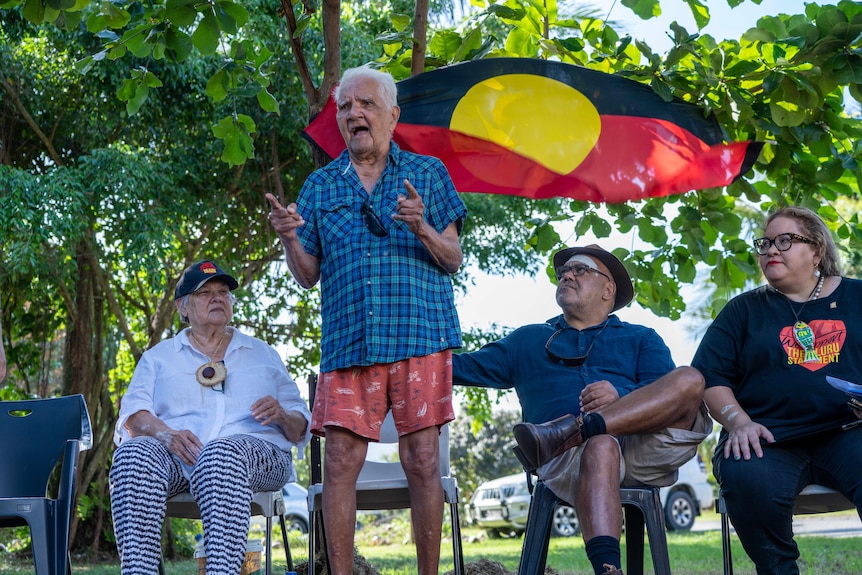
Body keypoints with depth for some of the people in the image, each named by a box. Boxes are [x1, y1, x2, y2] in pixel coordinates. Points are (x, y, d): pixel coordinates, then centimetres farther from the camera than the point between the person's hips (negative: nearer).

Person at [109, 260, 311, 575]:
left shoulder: (262, 353, 25)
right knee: (133, 453, -34)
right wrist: (167, 434, -16)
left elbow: (301, 427, 20)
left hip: (254, 452, -1)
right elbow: (133, 414, 7)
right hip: (176, 455, 1)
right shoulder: (159, 356, 24)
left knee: (221, 454, -38)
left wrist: (282, 415, -5)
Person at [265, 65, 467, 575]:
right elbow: (308, 275, 14)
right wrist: (289, 237, -6)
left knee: (422, 461, -3)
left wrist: (423, 229, -14)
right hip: (348, 342, 2)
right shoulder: (320, 186, 16)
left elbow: (454, 260, 6)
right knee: (340, 463, -4)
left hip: (419, 338, -2)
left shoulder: (427, 174, 11)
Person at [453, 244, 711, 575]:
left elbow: (667, 392, 7)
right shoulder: (527, 340, 32)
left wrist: (621, 397, -14)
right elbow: (464, 367, 22)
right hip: (569, 459, -1)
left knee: (690, 380, -25)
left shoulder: (640, 339, 26)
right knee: (600, 446, -38)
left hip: (644, 447, 1)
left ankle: (565, 433, -37)